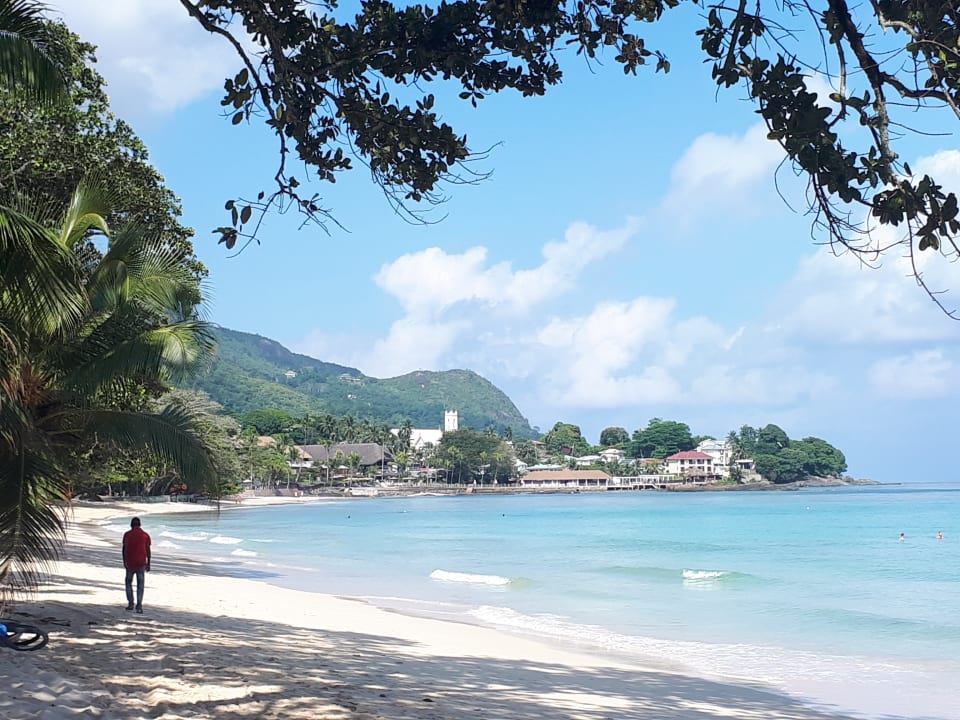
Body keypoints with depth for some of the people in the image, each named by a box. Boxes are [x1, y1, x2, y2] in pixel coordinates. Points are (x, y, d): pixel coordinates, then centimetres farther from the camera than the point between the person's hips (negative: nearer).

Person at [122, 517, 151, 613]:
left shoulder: (127, 534, 1)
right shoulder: (145, 535, 2)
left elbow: (124, 549, -1)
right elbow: (148, 551, 2)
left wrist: (124, 562, 7)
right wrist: (148, 564, 8)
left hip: (130, 563, 0)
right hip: (141, 563, 0)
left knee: (128, 582, 17)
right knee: (140, 585, 3)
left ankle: (130, 603, 13)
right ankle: (139, 606, -5)